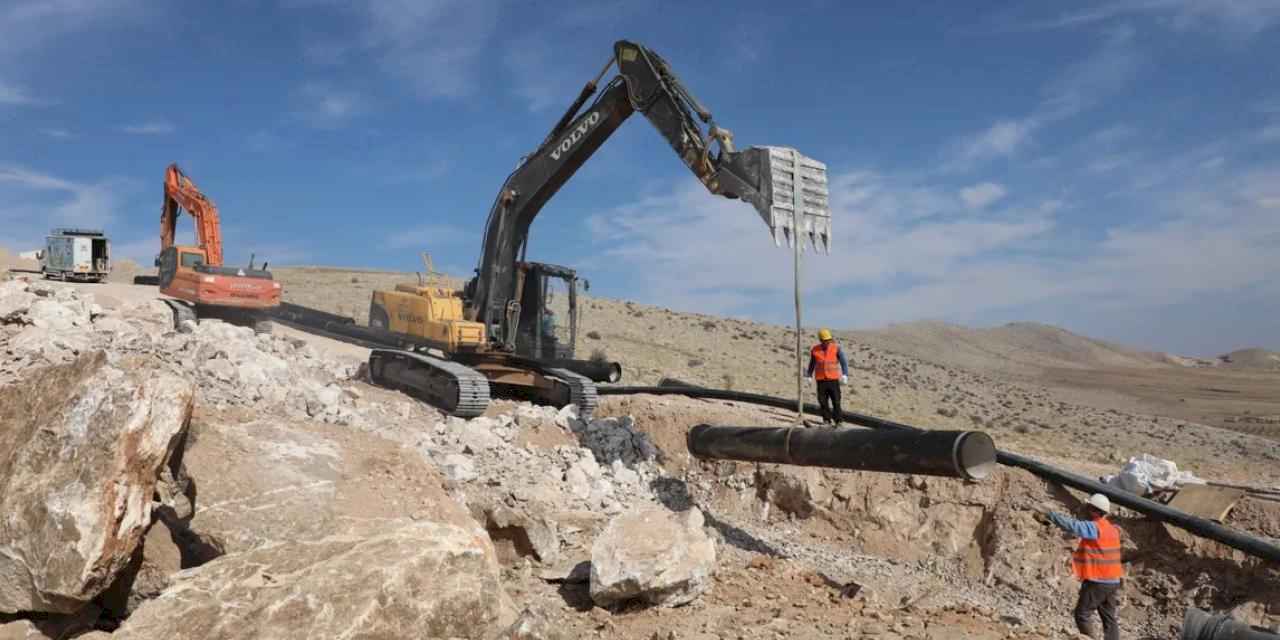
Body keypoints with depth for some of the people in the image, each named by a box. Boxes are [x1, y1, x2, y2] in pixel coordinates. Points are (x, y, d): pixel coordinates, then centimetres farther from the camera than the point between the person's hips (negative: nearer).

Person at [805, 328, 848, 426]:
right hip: (821, 381, 2)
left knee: (836, 401, -2)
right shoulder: (815, 350, 0)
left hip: (834, 380, -2)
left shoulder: (836, 348, -5)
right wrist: (809, 376, 17)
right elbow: (812, 364, 14)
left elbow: (844, 362, -10)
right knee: (823, 401, 3)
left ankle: (838, 421, 5)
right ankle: (826, 420, 16)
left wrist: (845, 375, -22)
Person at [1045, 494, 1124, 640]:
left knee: (1082, 614, 1)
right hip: (1112, 581, 9)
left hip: (1097, 581, -9)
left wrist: (1049, 514, -24)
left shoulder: (1094, 527, -17)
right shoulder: (1112, 529, 12)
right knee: (1109, 617, 12)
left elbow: (1072, 525, -28)